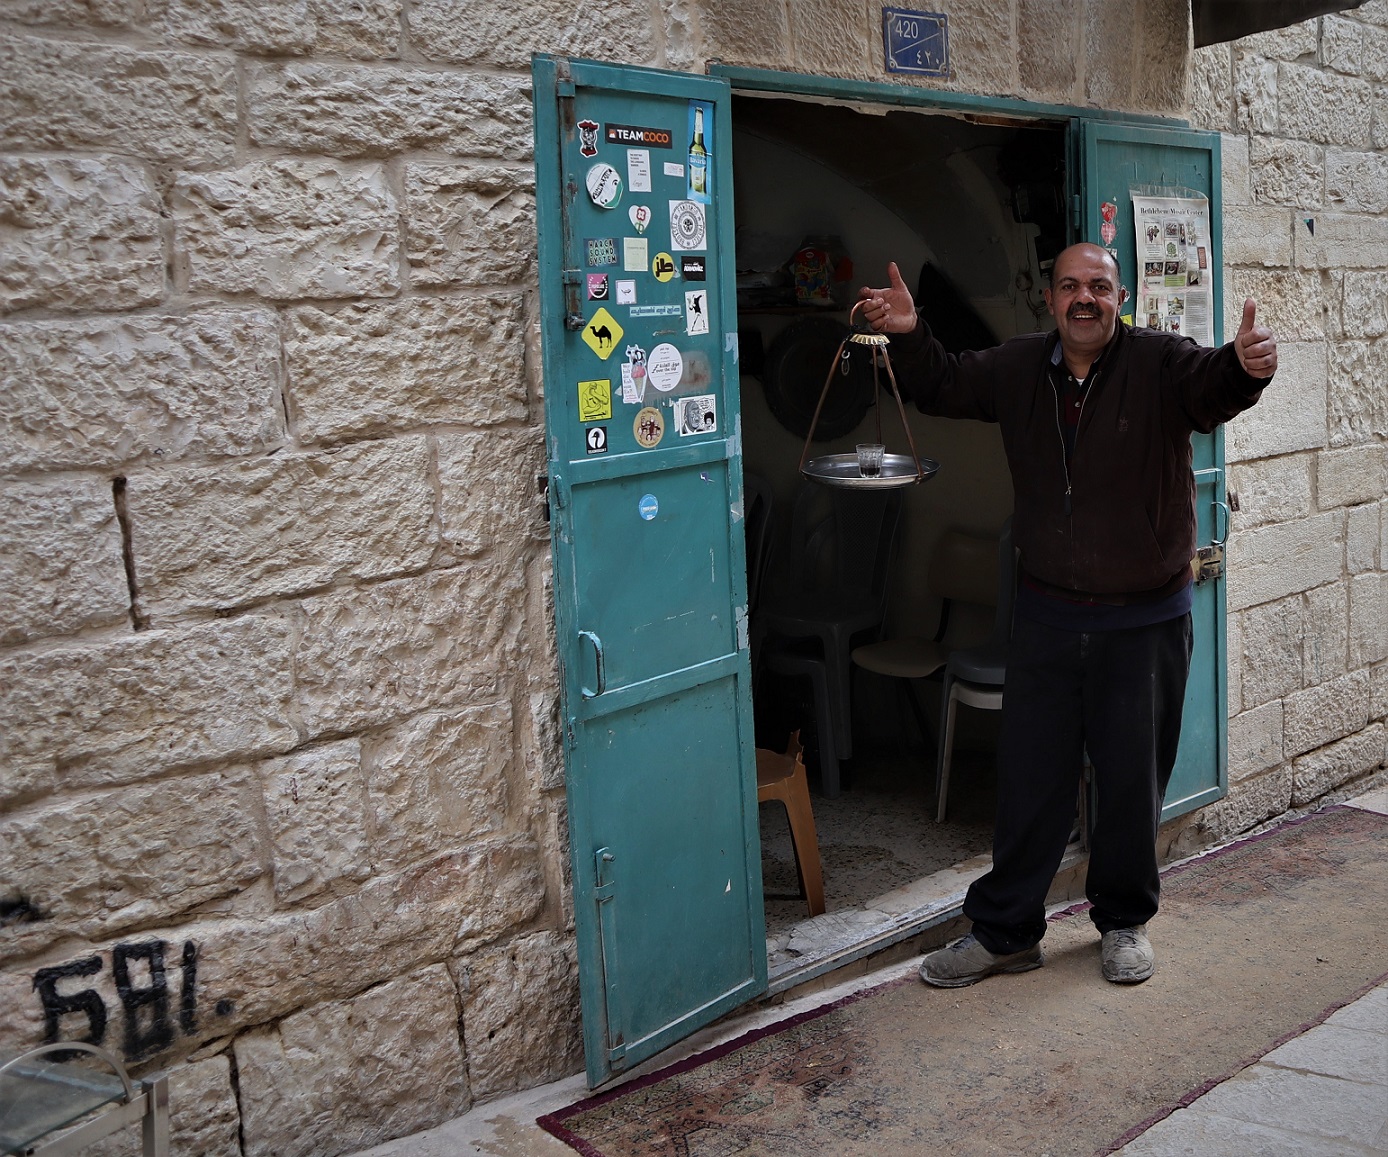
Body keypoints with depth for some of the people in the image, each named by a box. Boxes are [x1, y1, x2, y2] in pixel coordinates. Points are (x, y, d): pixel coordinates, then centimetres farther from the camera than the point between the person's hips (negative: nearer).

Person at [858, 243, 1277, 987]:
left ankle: (1124, 921, 31)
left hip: (1146, 619, -2)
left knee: (1132, 780, 10)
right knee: (1029, 778, 9)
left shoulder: (1161, 364, -10)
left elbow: (1212, 389, -28)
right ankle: (1005, 931, 22)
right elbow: (942, 387, 15)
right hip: (1047, 616, 3)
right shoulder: (1018, 368, 3)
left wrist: (1247, 366, -51)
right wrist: (909, 334, -4)